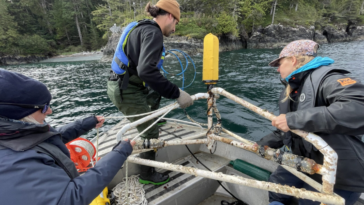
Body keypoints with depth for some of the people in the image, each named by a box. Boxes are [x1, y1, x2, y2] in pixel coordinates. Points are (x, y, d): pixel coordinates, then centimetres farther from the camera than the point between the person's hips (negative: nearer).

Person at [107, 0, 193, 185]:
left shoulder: (142, 28, 13)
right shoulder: (153, 32, -18)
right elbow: (146, 70, -35)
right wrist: (176, 93, -31)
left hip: (121, 85, 10)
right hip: (126, 91, -10)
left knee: (156, 92, 31)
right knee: (151, 132, 3)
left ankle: (151, 118, 50)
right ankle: (146, 175, 21)